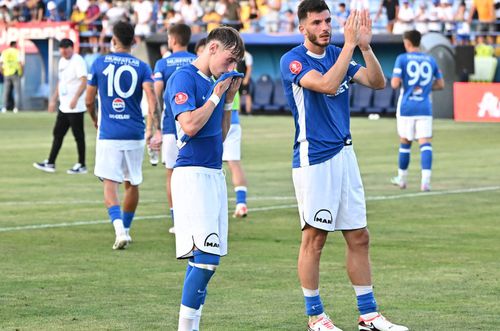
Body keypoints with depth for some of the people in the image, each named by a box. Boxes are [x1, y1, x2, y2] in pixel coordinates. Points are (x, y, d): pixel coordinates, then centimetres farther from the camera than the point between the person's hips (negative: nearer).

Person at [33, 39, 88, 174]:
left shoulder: (78, 61, -14)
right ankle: (50, 163, 17)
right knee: (57, 134, 11)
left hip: (75, 107, -9)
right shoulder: (62, 61, 15)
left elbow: (84, 81, -24)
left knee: (78, 135, -2)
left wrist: (75, 98, -34)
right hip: (64, 106, 9)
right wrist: (54, 99, 24)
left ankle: (81, 165, 6)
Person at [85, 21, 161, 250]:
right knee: (132, 184, 17)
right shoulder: (141, 67, 2)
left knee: (110, 185, -5)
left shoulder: (99, 63, 2)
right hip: (135, 134, 2)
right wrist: (157, 130, -16)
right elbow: (151, 99, -12)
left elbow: (89, 101, 6)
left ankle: (119, 229, -27)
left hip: (108, 134, -2)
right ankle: (126, 230, 28)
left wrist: (95, 121, 25)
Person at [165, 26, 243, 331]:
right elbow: (190, 125, -22)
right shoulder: (184, 79, -9)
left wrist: (228, 100, 10)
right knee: (206, 257, -15)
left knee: (204, 259, 7)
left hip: (214, 174, 9)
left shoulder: (214, 83, 16)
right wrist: (216, 96, -11)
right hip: (193, 174, -9)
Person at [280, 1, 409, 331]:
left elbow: (378, 82, 0)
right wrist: (350, 44, -25)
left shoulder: (338, 55, 10)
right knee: (315, 237, -2)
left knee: (359, 236, 7)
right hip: (312, 159, -6)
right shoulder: (293, 60, -10)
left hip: (344, 154, 6)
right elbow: (327, 84, -26)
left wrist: (365, 45, -13)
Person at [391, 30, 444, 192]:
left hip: (406, 107, -2)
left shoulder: (402, 59, -4)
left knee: (405, 142, 13)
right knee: (425, 142, -5)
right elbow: (440, 84, 11)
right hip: (425, 108, 2)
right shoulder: (430, 60, 8)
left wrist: (393, 80, 10)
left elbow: (395, 84, -11)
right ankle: (425, 179, -20)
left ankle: (402, 178, 26)